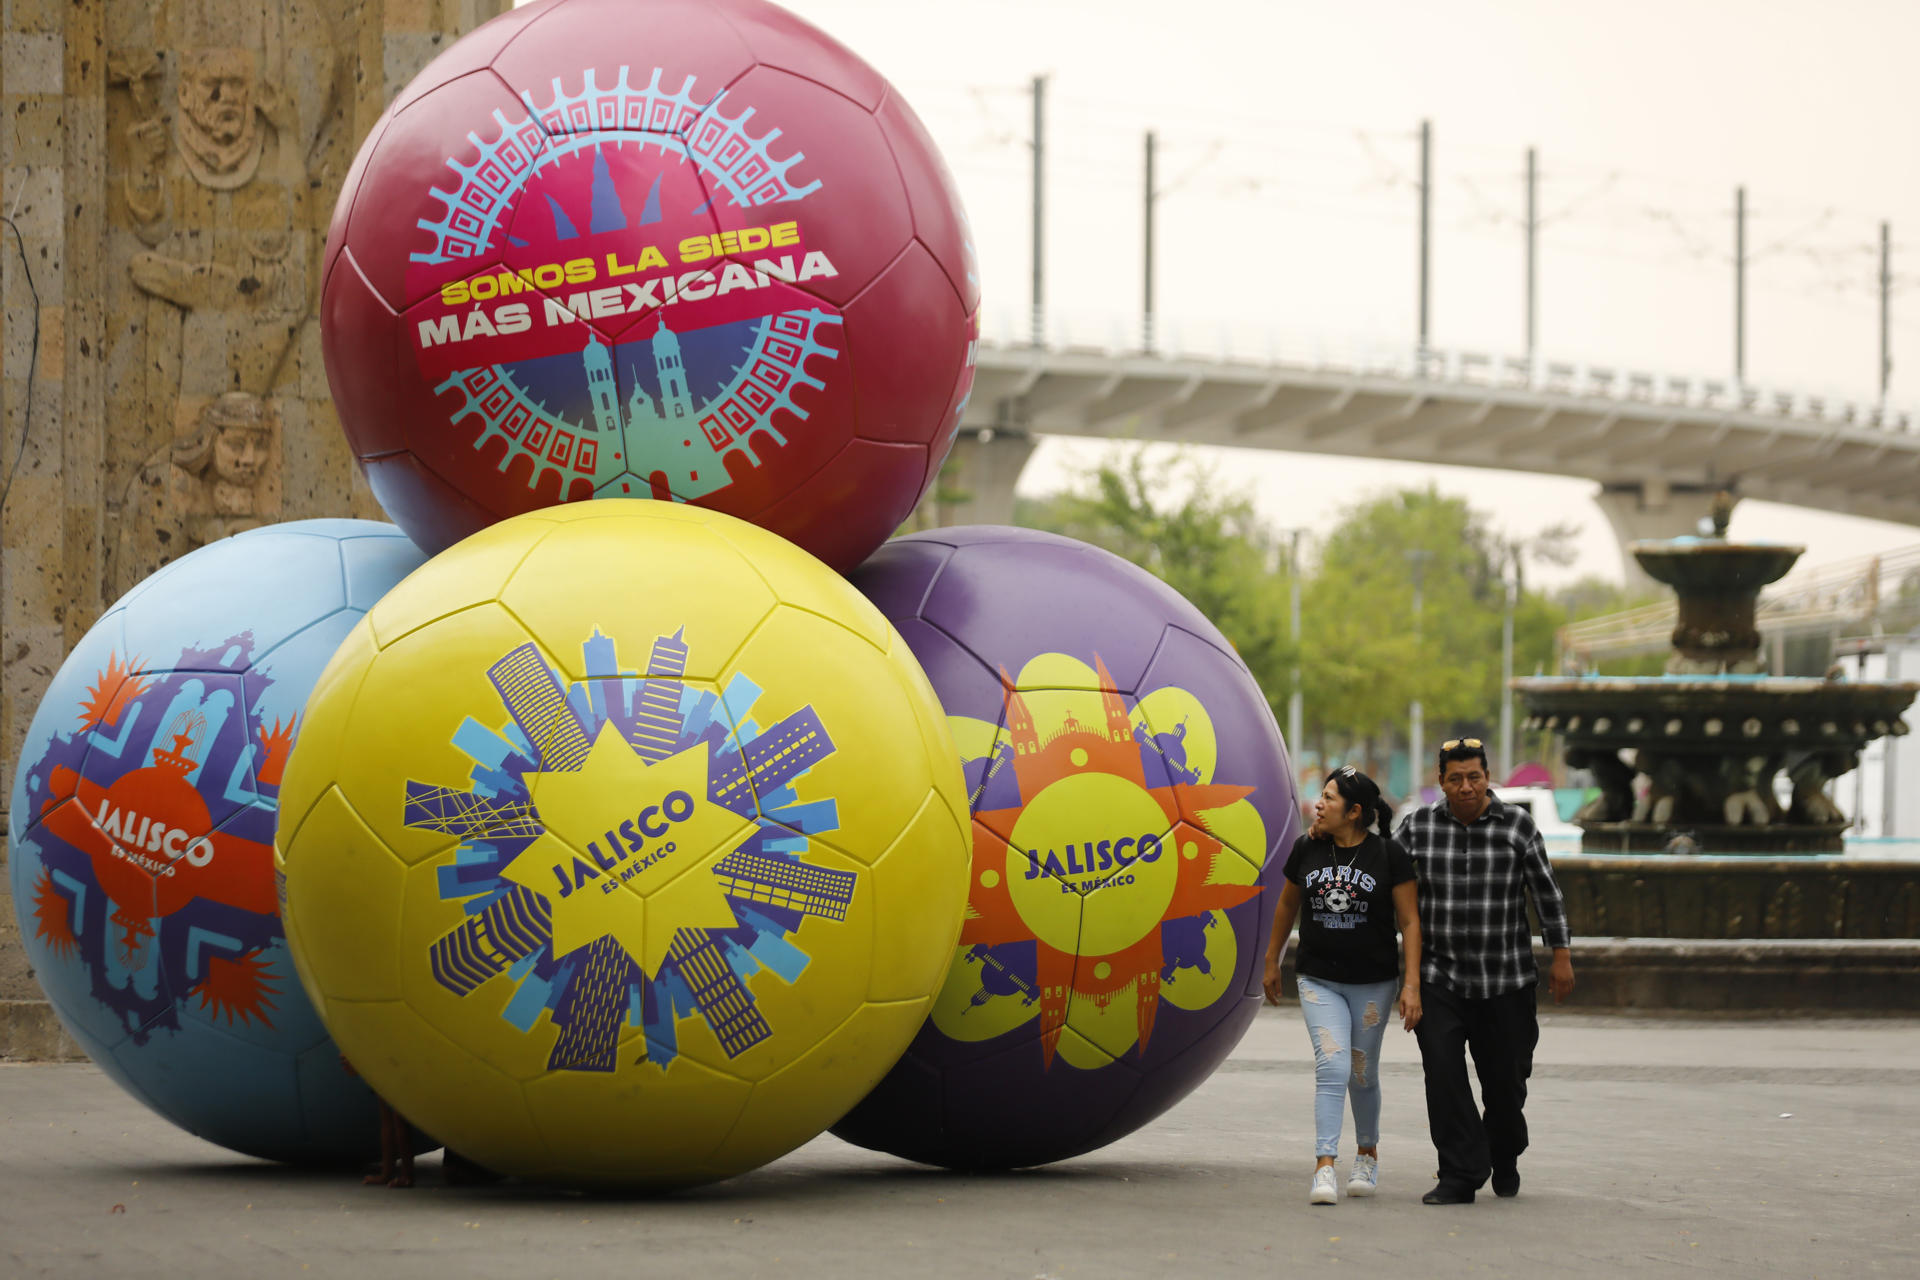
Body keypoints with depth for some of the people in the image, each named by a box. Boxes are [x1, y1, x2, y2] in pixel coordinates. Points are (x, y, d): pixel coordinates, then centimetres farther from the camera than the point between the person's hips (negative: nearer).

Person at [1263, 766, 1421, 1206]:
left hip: (1374, 983, -1)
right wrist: (1272, 961, 22)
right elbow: (1287, 905, 15)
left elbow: (1409, 922, -6)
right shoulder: (1307, 848, 0)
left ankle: (1367, 1153, 36)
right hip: (1319, 981, 1)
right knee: (1331, 1067, -15)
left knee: (1362, 1074, 12)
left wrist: (1412, 984, -12)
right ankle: (1324, 1169, -20)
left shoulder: (1389, 856, -8)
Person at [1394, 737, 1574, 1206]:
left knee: (1506, 1078, 7)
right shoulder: (1417, 826, 0)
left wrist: (1561, 955, 2)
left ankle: (1504, 1157, 35)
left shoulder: (1517, 825, -2)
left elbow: (1547, 893, 2)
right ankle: (1461, 1175, -8)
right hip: (1439, 977, 0)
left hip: (1506, 981, 0)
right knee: (1442, 1072, -13)